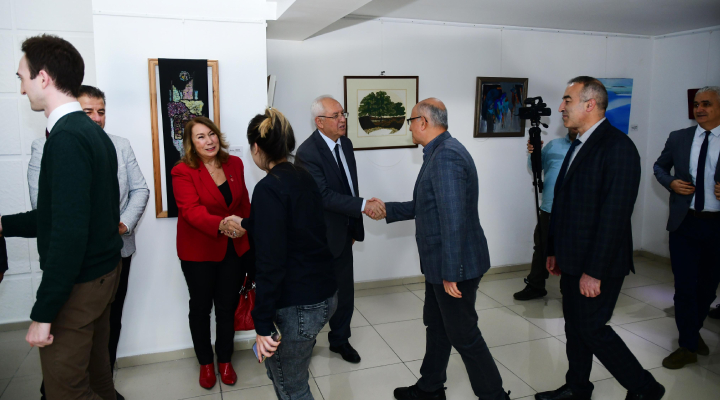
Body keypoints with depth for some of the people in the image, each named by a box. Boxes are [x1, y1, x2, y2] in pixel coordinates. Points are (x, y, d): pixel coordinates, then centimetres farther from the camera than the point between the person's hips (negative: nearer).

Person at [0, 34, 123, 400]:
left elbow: (69, 232, -26)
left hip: (77, 286, -9)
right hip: (103, 271, 9)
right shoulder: (94, 133, 8)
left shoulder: (66, 138, -21)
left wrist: (43, 314, -21)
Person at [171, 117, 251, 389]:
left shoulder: (234, 164, 1)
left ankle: (225, 360, 33)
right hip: (199, 252, -3)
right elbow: (192, 210, -27)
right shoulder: (182, 172, -13)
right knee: (201, 307, 13)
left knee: (227, 307, 13)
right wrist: (221, 225, -45)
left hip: (234, 250, 3)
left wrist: (250, 238, 10)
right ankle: (205, 363, 34)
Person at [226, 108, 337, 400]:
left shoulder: (269, 188, -18)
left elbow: (270, 263, -22)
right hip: (325, 294, 8)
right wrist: (246, 224, 40)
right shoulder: (303, 177, 7)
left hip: (298, 307, -8)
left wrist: (263, 324, -16)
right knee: (278, 366, 26)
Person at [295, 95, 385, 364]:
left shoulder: (345, 143, 4)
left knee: (344, 290, 17)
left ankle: (340, 339, 38)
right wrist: (364, 206, -31)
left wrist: (354, 226, 13)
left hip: (343, 233, 7)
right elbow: (324, 195, -28)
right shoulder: (308, 152, -22)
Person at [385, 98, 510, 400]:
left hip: (455, 265, -10)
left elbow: (453, 218, -27)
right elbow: (425, 207, 18)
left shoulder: (446, 155, -23)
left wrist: (450, 273, -25)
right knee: (436, 325, 21)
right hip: (439, 263, 10)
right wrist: (388, 209, 17)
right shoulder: (439, 152, 10)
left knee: (464, 336, 4)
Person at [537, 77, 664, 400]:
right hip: (573, 260, 9)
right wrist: (554, 250, 15)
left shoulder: (618, 147, -18)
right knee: (574, 326, 17)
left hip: (597, 264, -9)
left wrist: (594, 272, -22)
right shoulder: (578, 145, 11)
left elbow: (615, 215, -22)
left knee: (592, 328, 0)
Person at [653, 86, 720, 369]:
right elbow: (659, 166, 17)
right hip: (685, 222, 1)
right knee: (685, 286, 1)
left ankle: (693, 331, 38)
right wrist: (671, 182, -4)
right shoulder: (679, 138, 4)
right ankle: (689, 345, 14)